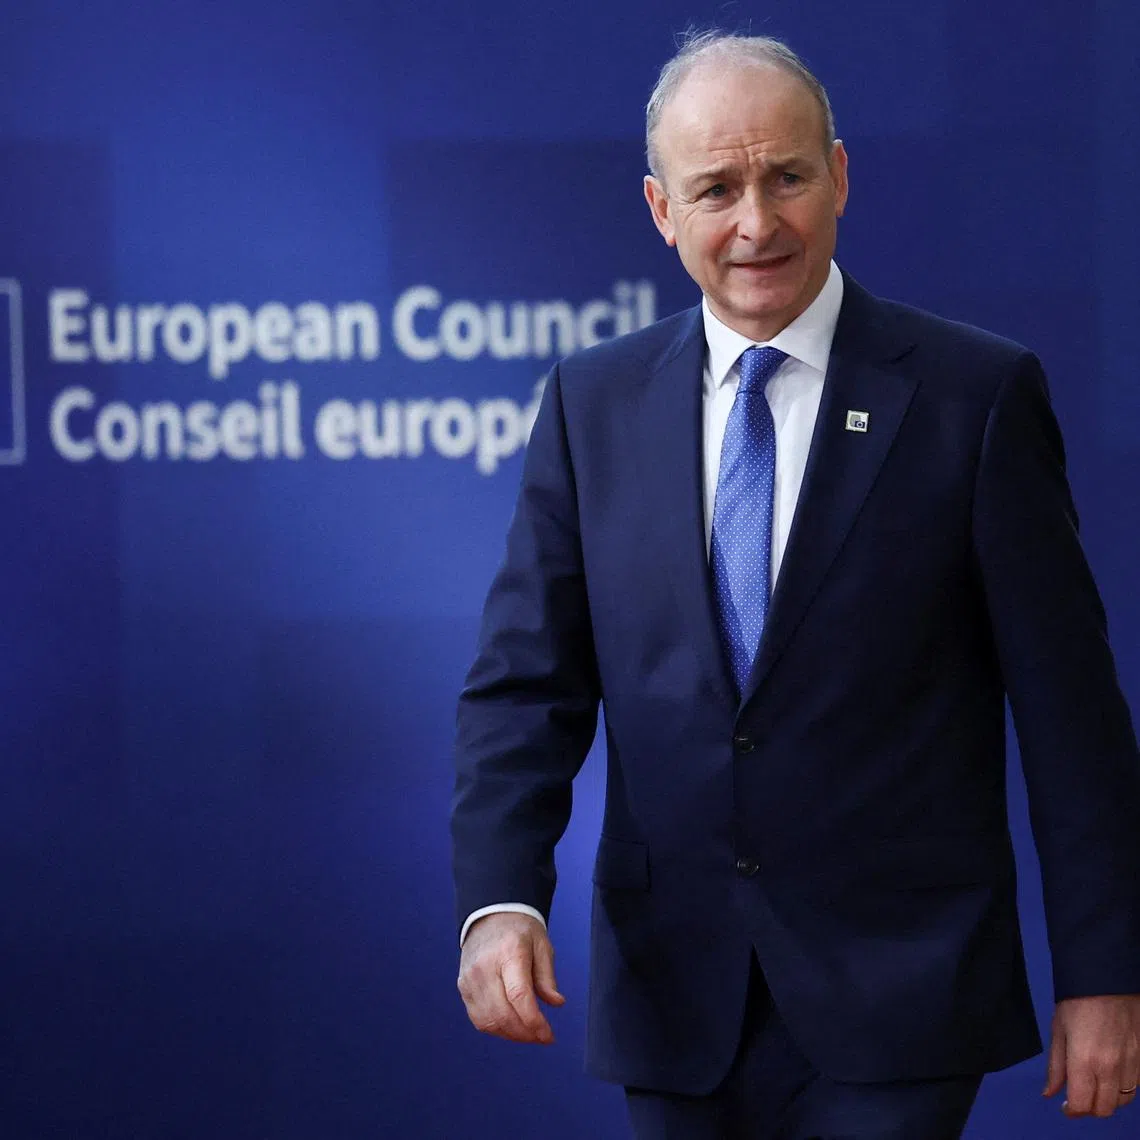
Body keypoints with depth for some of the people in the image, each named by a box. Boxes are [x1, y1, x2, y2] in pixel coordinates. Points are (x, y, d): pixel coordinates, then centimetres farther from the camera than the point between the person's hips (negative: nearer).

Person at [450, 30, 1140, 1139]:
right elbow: (526, 682, 3)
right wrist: (499, 901, -14)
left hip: (893, 1009, -3)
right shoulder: (592, 404, 7)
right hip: (674, 997, 3)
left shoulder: (976, 394, -3)